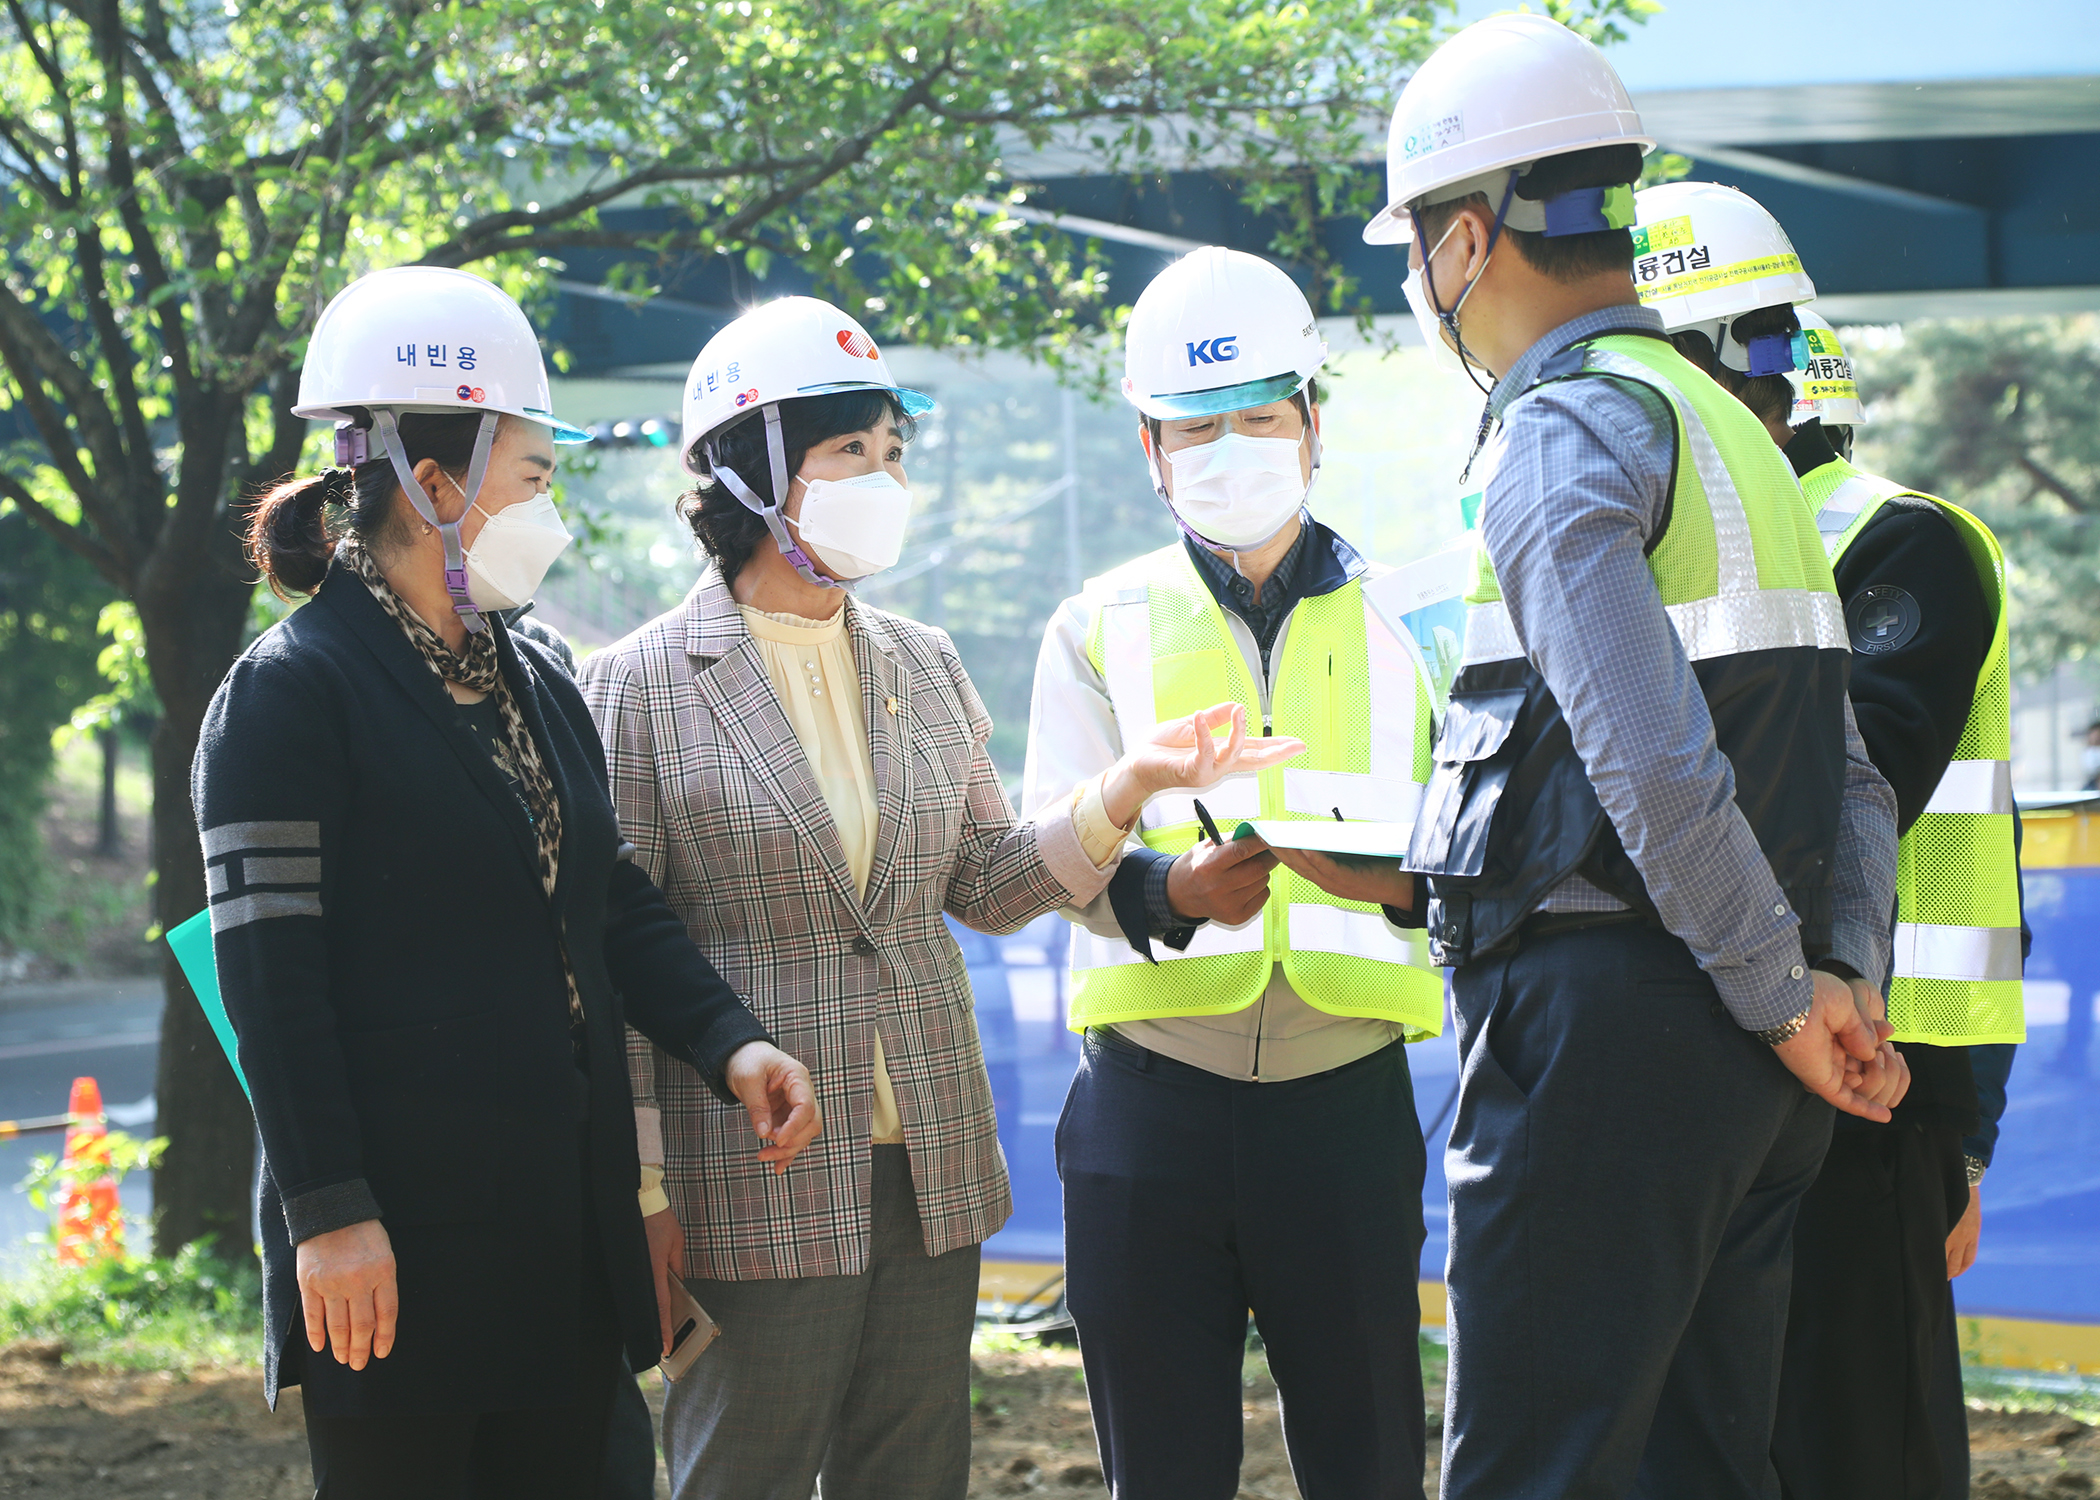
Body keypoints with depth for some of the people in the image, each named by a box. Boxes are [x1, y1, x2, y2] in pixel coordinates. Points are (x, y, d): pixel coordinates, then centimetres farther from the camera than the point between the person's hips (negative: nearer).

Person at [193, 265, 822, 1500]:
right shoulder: (293, 693, -9)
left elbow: (619, 902, 15)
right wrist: (329, 1216, -19)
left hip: (563, 1225, 8)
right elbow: (271, 973, -14)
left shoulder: (540, 686, 15)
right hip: (404, 1236, -8)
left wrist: (731, 1044, -3)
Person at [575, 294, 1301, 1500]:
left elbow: (989, 888, 13)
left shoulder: (924, 668, 10)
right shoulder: (641, 687, -7)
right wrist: (640, 1200, -10)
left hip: (930, 1173, 6)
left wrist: (1129, 786, -3)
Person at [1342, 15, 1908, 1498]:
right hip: (1742, 1058, 9)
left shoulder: (1562, 433, -11)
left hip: (1603, 1018, -9)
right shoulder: (1729, 427, 20)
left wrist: (1783, 996, -13)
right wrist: (1843, 978, 7)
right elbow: (1853, 775, 17)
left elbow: (1651, 759, -22)